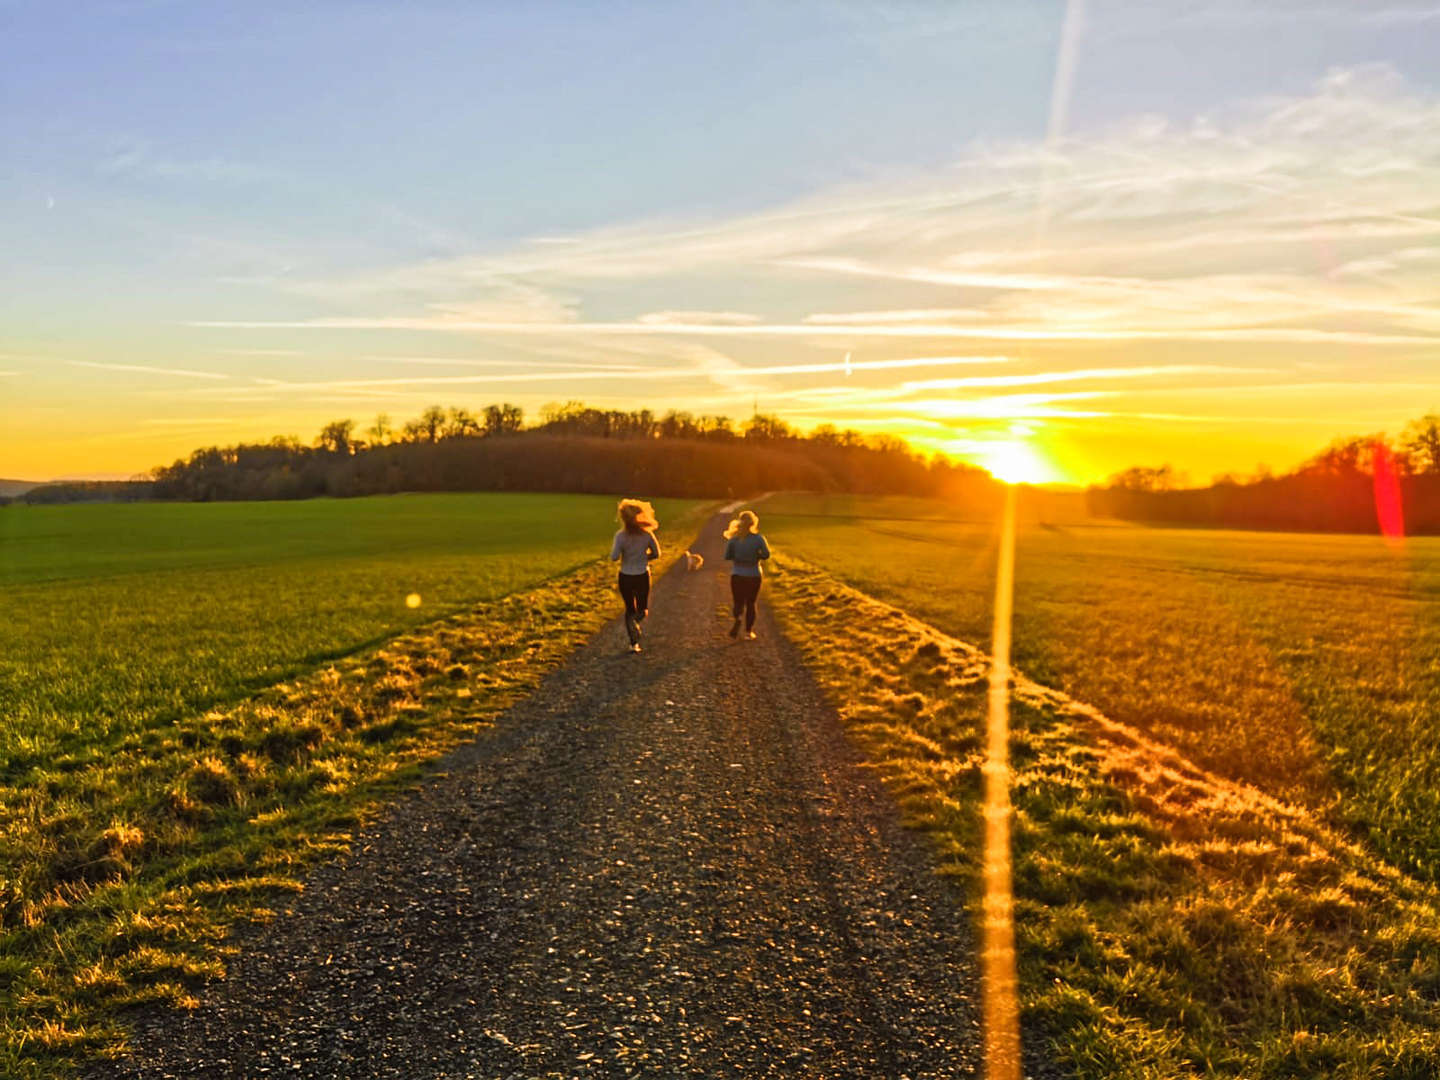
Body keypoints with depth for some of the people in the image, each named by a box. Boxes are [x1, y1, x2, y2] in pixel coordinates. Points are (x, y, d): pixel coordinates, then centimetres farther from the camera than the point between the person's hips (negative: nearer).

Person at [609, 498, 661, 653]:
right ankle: (636, 623, -17)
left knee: (630, 609, 17)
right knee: (643, 609, 18)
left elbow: (614, 557, -20)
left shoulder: (621, 536, -18)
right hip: (643, 576, 1)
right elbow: (656, 553, -1)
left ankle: (634, 642, 1)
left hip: (626, 577, -1)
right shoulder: (647, 534, -10)